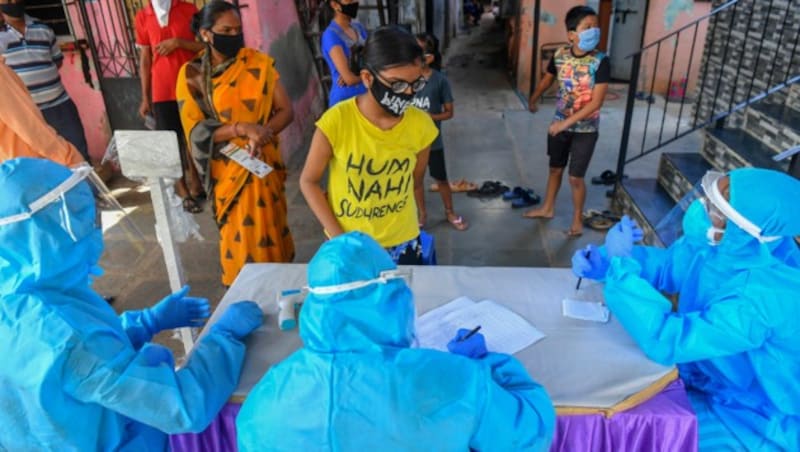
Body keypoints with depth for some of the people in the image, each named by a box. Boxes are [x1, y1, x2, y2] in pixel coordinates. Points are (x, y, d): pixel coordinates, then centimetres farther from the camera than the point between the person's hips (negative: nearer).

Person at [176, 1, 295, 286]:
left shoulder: (259, 63, -2)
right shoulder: (192, 75, -7)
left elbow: (286, 110, -3)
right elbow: (195, 131, -11)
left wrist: (262, 133, -22)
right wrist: (241, 128, -26)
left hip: (264, 165, 2)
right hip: (229, 171, -1)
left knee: (271, 232, 12)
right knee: (241, 238, 9)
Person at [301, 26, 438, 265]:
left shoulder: (421, 125, -11)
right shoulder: (337, 121, -20)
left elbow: (415, 185, 3)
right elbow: (309, 182, -9)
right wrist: (338, 237, -13)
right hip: (348, 246, -2)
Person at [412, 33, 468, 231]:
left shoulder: (440, 80, -13)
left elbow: (449, 112, -7)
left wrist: (430, 117, -22)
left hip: (432, 140, -2)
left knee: (441, 179, 12)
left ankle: (450, 212, 34)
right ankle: (422, 213, 35)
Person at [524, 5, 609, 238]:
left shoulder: (601, 62, -20)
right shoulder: (559, 56, -8)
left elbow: (596, 102, -23)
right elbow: (546, 80, 13)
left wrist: (566, 123, -26)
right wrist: (533, 101, 28)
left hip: (585, 129, -4)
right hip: (559, 124, 4)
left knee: (576, 177, 4)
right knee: (555, 168, 20)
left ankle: (577, 220, 25)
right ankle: (547, 208, 40)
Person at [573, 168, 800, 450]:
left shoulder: (764, 298, -37)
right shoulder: (720, 244, -13)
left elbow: (666, 341, -40)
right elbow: (666, 265, 5)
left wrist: (621, 264, -32)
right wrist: (603, 263, -12)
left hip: (753, 419, -7)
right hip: (709, 377, 7)